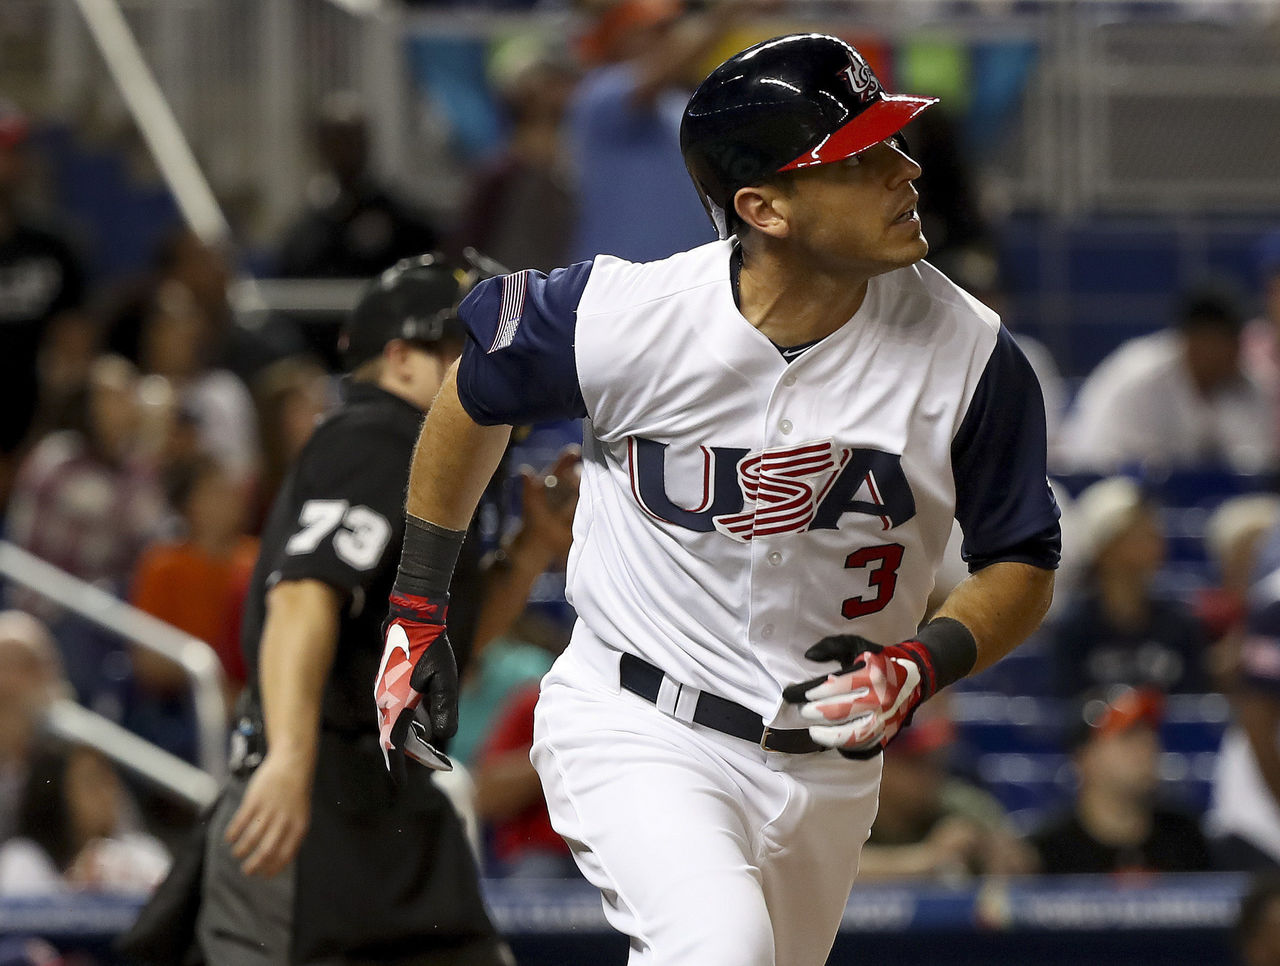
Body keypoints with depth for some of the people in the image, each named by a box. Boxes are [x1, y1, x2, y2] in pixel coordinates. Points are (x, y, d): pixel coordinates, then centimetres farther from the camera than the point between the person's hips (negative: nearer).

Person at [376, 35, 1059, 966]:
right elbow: (475, 398, 4)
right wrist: (417, 613, 10)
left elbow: (1023, 565, 0)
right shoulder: (621, 319, -18)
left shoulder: (968, 355, -13)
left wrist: (925, 664, -21)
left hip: (826, 772, 4)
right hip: (634, 728, -4)